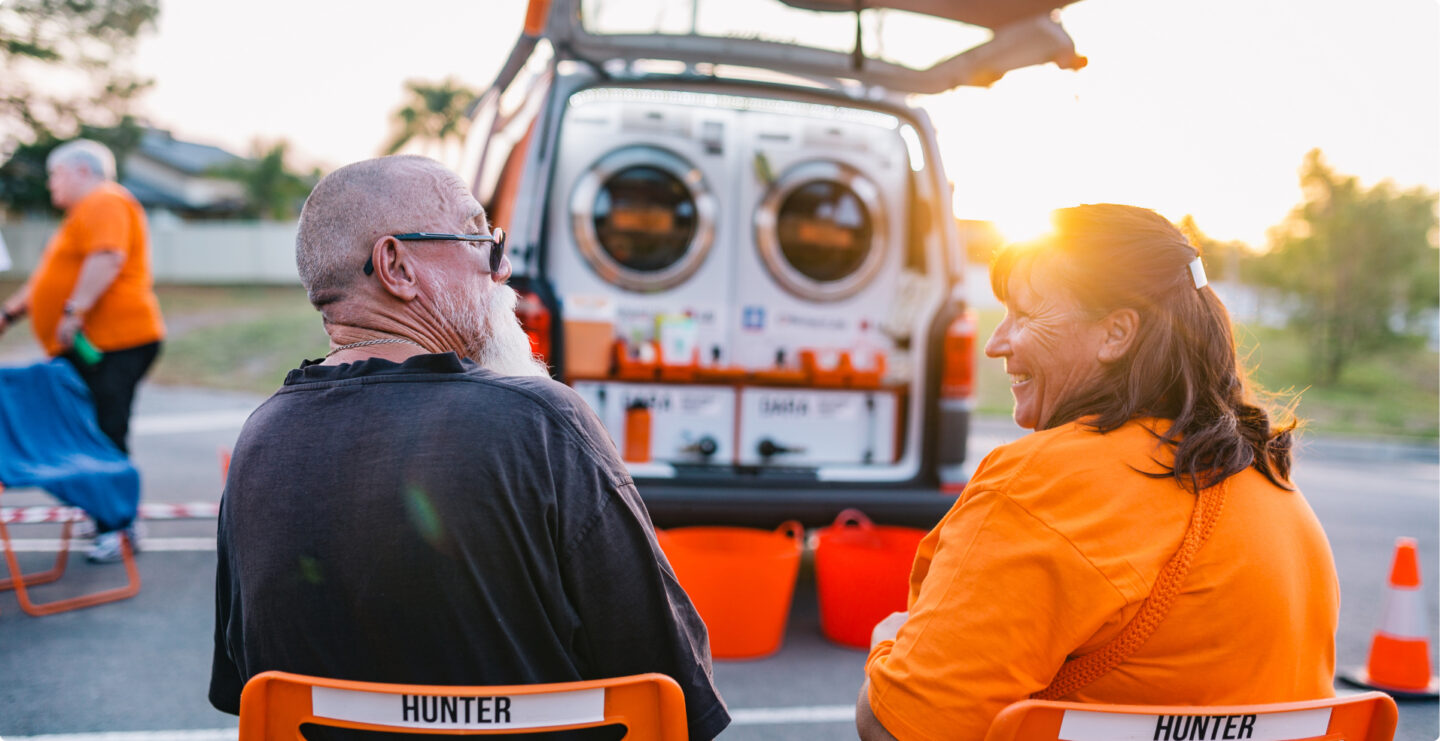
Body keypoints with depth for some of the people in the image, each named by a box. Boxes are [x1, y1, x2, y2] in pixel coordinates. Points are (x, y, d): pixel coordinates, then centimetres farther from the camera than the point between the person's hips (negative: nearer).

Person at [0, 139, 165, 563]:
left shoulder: (104, 202, -6)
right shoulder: (86, 212, 27)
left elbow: (107, 259, -23)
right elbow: (55, 277, 34)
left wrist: (74, 311, -27)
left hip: (111, 345, -10)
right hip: (87, 348, 10)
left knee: (105, 437, -10)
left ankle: (117, 528, -5)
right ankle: (113, 520, 17)